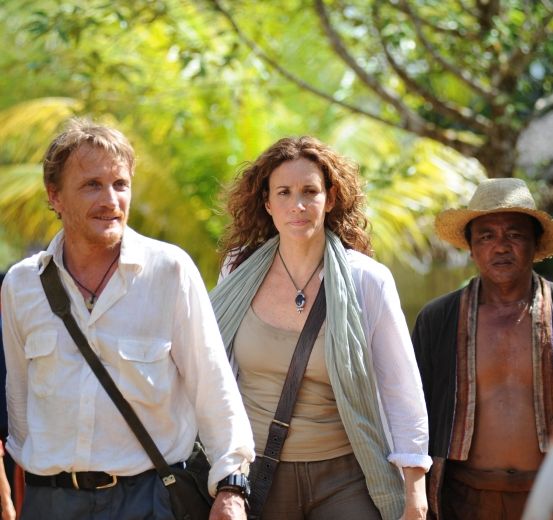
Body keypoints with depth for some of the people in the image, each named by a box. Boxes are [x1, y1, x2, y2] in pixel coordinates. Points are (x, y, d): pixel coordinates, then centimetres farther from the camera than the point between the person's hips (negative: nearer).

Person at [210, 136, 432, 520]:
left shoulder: (367, 281, -7)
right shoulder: (239, 273, 0)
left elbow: (401, 387, -4)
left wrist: (414, 481, -7)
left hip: (343, 475, -2)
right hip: (254, 471, 2)